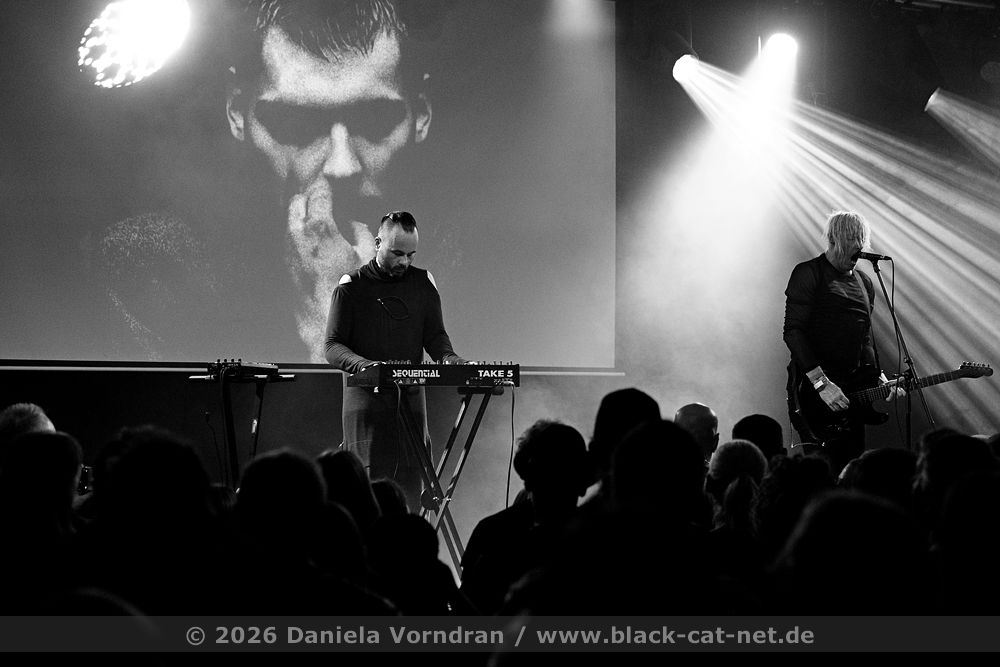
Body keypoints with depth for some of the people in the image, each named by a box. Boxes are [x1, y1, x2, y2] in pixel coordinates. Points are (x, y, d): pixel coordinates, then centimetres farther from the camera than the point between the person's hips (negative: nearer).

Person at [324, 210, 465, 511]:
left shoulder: (423, 283, 11)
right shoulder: (352, 287, 0)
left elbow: (435, 335, 13)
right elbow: (333, 346, -2)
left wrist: (448, 357, -10)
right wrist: (363, 365, -23)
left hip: (411, 396, 4)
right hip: (366, 396, -3)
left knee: (410, 482, -1)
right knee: (370, 483, -12)